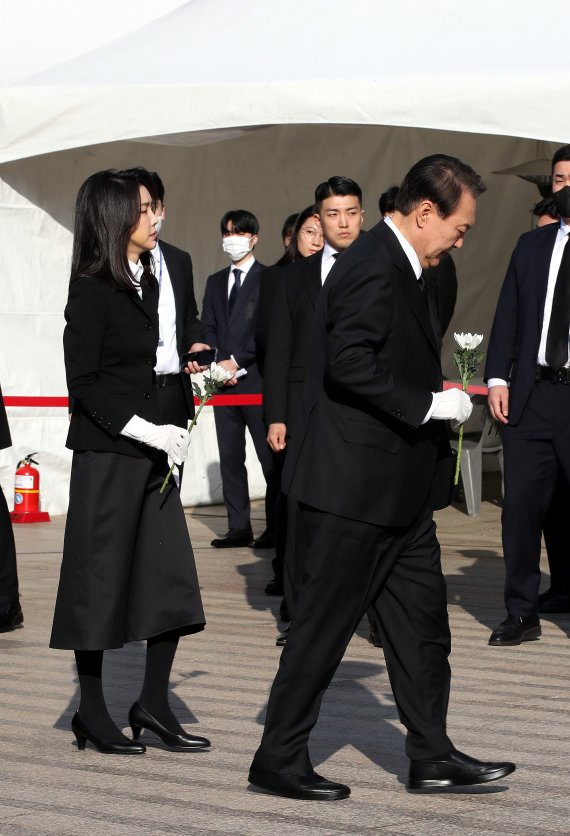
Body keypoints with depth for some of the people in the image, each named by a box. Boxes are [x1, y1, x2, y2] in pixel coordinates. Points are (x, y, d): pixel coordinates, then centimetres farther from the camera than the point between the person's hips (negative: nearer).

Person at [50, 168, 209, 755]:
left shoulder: (147, 283, 13)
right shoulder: (92, 290, -11)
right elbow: (84, 384, -14)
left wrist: (166, 432, 10)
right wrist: (147, 433, -18)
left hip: (150, 449, 8)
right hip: (105, 454, -8)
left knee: (172, 580, 4)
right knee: (100, 579, 1)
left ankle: (153, 705, 13)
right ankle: (92, 713, 11)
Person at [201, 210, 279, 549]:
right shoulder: (216, 282, 19)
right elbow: (207, 328, 13)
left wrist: (237, 362, -12)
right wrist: (217, 364, -4)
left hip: (257, 379, -6)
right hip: (223, 380, 6)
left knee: (271, 457, -4)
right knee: (230, 457, 6)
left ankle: (276, 528, -2)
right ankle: (239, 527, 9)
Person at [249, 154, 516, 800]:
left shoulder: (393, 265, 15)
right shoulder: (374, 268, -18)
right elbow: (350, 365, -27)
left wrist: (435, 395, 13)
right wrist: (430, 404, -21)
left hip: (396, 487, 10)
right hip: (358, 485, -10)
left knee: (420, 619, 12)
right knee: (324, 622, -1)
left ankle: (432, 757, 20)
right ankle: (279, 759, 10)